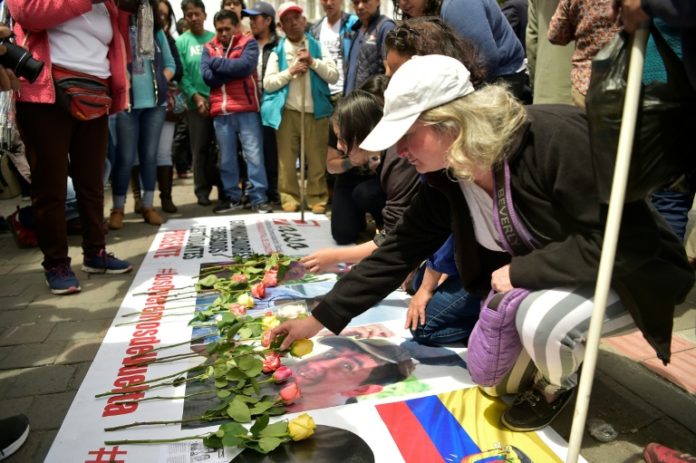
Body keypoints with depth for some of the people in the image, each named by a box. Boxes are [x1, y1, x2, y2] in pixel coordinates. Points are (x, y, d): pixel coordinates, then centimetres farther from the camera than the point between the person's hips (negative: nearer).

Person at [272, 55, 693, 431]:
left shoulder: (557, 138, -34)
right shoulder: (446, 179, -12)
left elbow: (622, 242, -32)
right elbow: (399, 251, -9)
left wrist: (521, 270, -28)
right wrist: (320, 318, -9)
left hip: (630, 270, -5)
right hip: (538, 280, 6)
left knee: (540, 320, -34)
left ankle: (561, 382, 0)